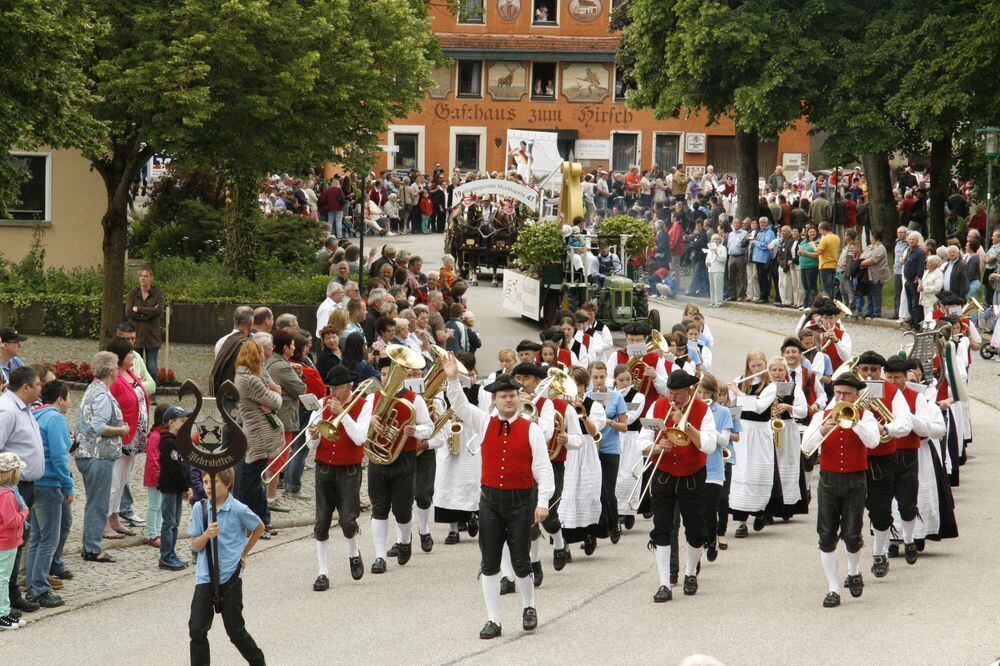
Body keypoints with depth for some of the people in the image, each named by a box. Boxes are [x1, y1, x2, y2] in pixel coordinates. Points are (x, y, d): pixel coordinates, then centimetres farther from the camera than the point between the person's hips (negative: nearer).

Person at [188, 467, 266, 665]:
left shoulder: (238, 510, -9)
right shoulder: (199, 509, -2)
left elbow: (259, 528, 9)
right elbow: (195, 546, 0)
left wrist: (244, 553, 13)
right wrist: (207, 535, -20)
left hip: (230, 576, -2)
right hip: (205, 576, 2)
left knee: (235, 630, 6)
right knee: (197, 629, -6)